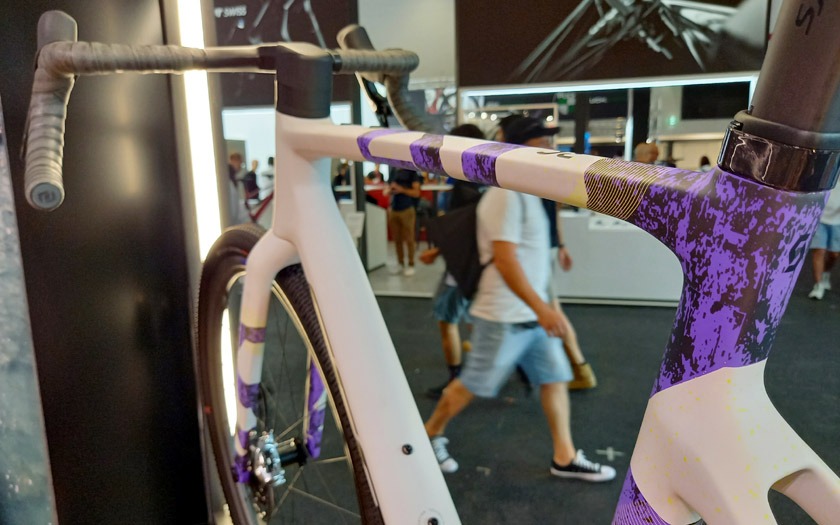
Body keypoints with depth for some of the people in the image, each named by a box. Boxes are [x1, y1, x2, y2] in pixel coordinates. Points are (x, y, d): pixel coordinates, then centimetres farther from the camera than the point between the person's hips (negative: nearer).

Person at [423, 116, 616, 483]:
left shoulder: (525, 191, 12)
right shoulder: (506, 194, -19)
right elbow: (505, 259, -26)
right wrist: (541, 308, -29)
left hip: (531, 312, 9)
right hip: (505, 316, -9)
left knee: (555, 377, 11)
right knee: (473, 384, 5)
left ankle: (564, 458, 23)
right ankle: (430, 435, 26)